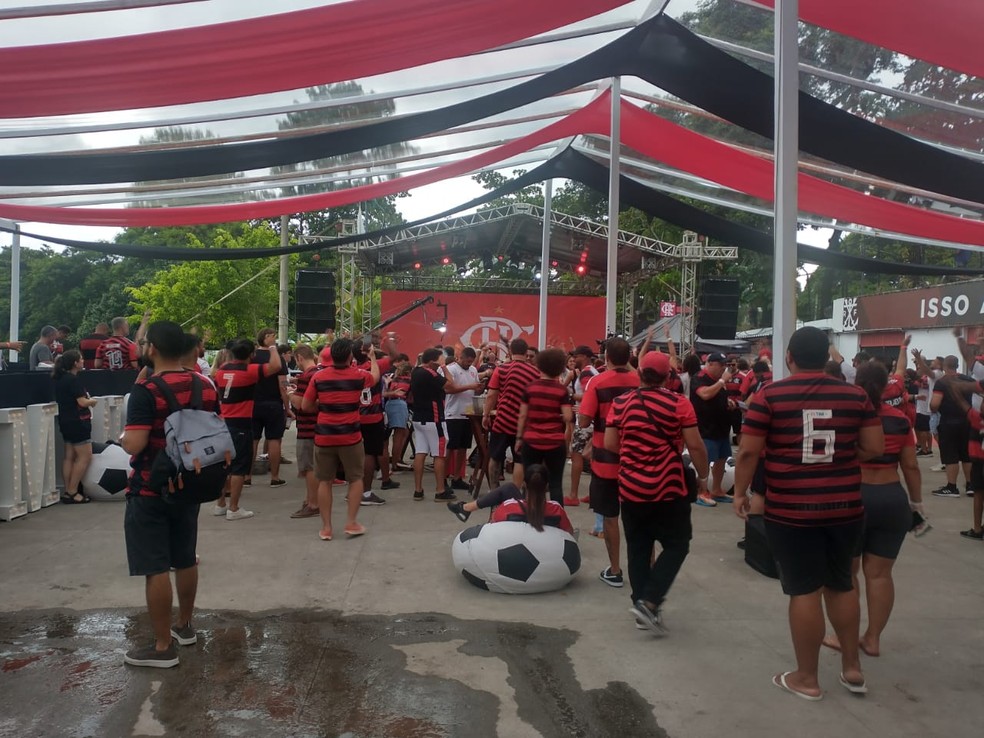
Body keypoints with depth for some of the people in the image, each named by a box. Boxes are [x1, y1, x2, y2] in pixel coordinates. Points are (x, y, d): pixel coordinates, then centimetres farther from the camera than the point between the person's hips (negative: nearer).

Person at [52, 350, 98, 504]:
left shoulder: (60, 378, 10)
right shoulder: (74, 380, -18)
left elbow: (68, 399, 15)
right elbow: (82, 402, -19)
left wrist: (86, 399, 11)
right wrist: (92, 401, -1)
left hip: (66, 422, 10)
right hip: (77, 422, -10)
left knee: (69, 456, 12)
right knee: (85, 456, -3)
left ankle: (68, 491, 15)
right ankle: (72, 492, -3)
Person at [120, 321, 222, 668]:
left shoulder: (146, 390, -18)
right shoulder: (206, 387, 3)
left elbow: (134, 445, -23)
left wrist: (123, 437, -3)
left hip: (150, 490, -7)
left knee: (156, 568, 1)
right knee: (186, 560, 19)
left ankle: (163, 646, 8)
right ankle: (185, 626, 34)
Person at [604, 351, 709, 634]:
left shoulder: (620, 403, -1)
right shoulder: (679, 403, -8)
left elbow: (609, 445, -1)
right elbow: (695, 446, -9)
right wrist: (703, 476, 7)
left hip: (631, 489, 3)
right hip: (669, 488, -3)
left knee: (638, 549, 14)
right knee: (676, 545, 10)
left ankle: (641, 601, 19)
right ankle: (649, 602, -2)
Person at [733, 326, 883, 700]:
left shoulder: (769, 395, -8)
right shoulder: (855, 395, 2)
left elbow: (749, 451, -9)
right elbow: (875, 448, 4)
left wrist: (740, 492, 4)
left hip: (791, 509, -4)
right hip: (845, 506, 4)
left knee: (804, 590, 5)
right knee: (841, 583, 21)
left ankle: (807, 678, 19)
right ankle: (852, 668, 32)